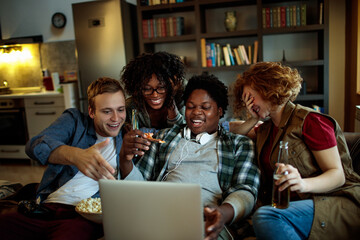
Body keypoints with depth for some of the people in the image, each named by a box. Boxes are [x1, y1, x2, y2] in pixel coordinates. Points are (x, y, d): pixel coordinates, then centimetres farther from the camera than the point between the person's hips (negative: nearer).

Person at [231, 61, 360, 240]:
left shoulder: (309, 120, -6)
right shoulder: (265, 129, 16)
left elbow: (338, 175, -11)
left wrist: (303, 184, -31)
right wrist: (254, 119, 10)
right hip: (291, 204, 5)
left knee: (265, 216, -33)